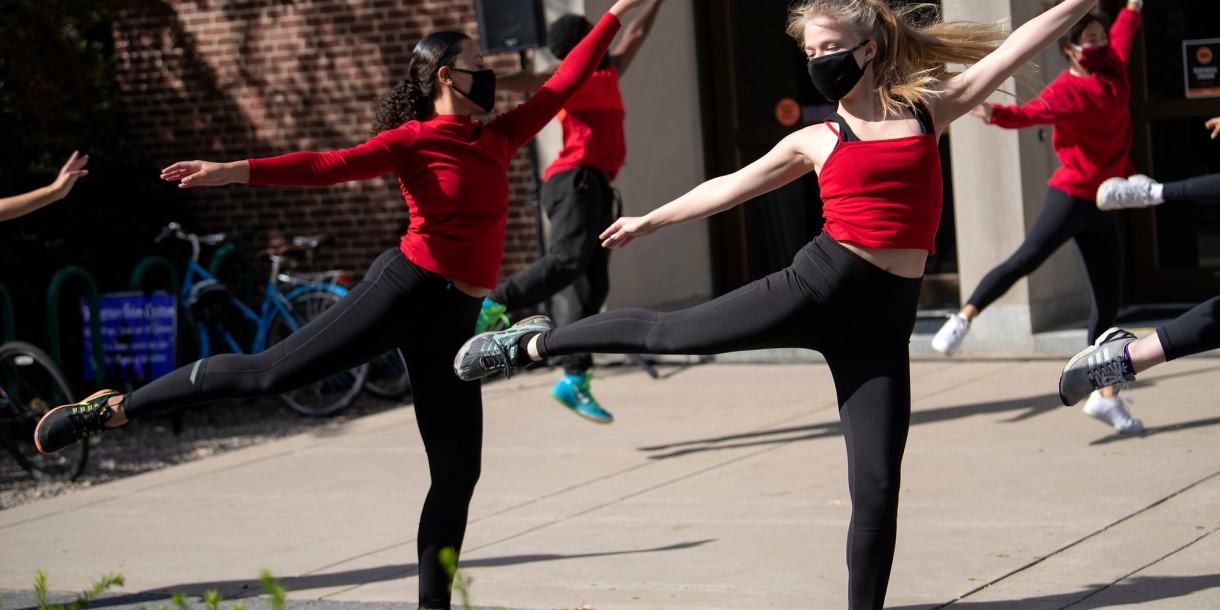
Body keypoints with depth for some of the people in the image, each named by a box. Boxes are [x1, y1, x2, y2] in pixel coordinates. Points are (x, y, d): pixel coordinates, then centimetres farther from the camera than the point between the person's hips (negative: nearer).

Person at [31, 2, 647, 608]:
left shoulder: (498, 137, 15)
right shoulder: (412, 140, -3)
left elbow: (561, 84, 23)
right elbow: (328, 166, -14)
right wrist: (237, 170, -26)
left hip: (452, 324, 6)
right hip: (404, 288, -6)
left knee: (457, 472, 2)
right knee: (270, 371, -10)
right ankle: (116, 408, 2)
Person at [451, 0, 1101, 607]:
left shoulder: (928, 109, 9)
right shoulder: (816, 141, 10)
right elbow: (730, 187, 21)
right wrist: (650, 220, 29)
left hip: (882, 324, 0)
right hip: (819, 285, 0)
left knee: (876, 488, -3)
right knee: (668, 333, 4)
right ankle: (533, 342, 27)